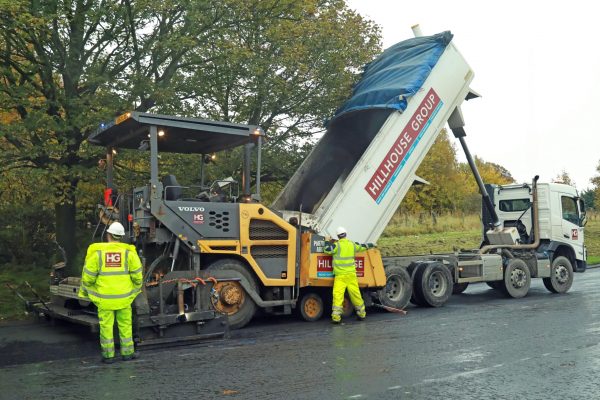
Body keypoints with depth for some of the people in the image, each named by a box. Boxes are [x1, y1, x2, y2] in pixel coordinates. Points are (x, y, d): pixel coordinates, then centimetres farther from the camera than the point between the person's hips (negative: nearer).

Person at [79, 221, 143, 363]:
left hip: (104, 297, -1)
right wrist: (136, 288, 15)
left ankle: (108, 355, 14)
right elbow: (137, 274, -3)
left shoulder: (97, 252, -6)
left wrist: (84, 291, 11)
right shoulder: (128, 252, -5)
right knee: (125, 324, 13)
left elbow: (88, 276, -5)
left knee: (106, 326, 9)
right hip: (124, 296, 1)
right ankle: (127, 352, 19)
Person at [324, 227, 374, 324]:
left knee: (338, 294, -9)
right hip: (351, 274, 5)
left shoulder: (337, 245, -8)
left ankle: (336, 316, -16)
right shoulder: (352, 244, 9)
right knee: (355, 293, 14)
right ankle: (361, 313, 27)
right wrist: (370, 245, 48)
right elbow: (361, 247, 27)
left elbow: (327, 250, -14)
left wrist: (329, 243, 7)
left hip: (340, 275, -5)